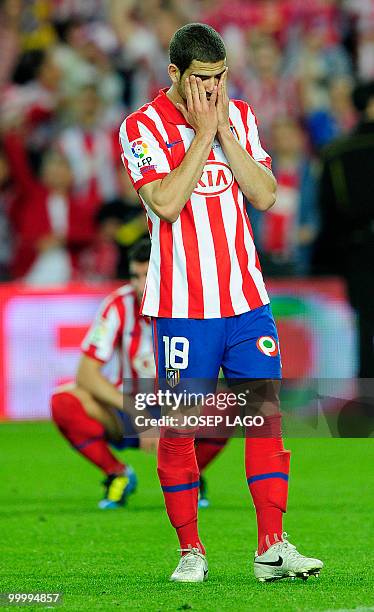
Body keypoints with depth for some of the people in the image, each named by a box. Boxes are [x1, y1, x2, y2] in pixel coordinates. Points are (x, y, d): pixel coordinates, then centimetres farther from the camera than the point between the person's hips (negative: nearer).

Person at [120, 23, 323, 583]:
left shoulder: (240, 117, 10)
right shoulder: (142, 128, -5)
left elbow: (265, 195, 0)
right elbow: (167, 203, -18)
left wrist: (224, 131, -7)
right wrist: (203, 132, -15)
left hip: (247, 299, 4)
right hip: (182, 306, -4)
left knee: (266, 414, -3)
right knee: (179, 427, -1)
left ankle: (272, 546, -2)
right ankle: (190, 550, 9)